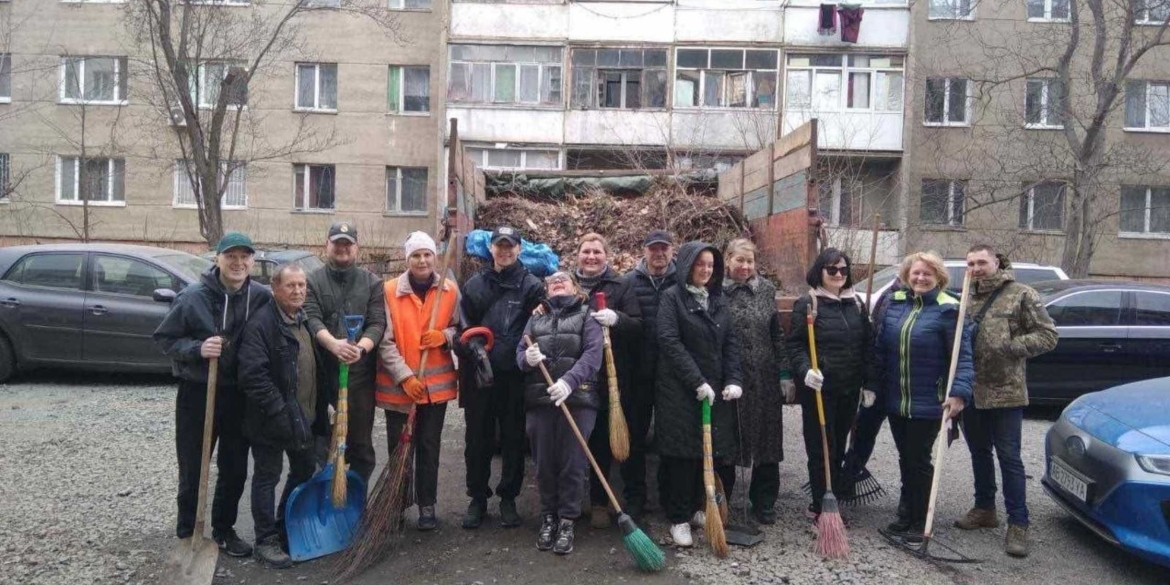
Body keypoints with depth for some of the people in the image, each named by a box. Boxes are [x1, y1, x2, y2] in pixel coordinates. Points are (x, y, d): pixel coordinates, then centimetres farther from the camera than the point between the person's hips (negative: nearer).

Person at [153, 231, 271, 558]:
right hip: (198, 394, -3)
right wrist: (197, 349, -21)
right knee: (192, 470, 8)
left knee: (235, 469, 13)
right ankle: (186, 533, 27)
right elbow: (164, 338, -4)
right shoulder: (193, 296, -11)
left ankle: (224, 530, 32)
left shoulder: (262, 298, -4)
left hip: (241, 396, 3)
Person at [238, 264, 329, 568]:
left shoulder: (308, 320, 8)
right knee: (267, 477, 5)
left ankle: (286, 530, 34)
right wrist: (278, 411, -25)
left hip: (304, 416, 8)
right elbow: (253, 374, -24)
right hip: (272, 418, -8)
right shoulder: (261, 323, -17)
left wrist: (321, 408, 11)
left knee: (304, 471, 17)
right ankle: (266, 541, 17)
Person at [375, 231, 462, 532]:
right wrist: (405, 376, -15)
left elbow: (459, 329, 11)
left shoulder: (450, 291, 1)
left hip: (436, 383, 2)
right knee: (398, 448, 8)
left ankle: (427, 506, 23)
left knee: (429, 447, 10)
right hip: (398, 385, -1)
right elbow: (385, 341, -8)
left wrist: (445, 336, -11)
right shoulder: (389, 291, -6)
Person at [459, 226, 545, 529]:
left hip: (516, 378, -2)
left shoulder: (531, 285, 0)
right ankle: (477, 498, 24)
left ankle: (508, 498, 23)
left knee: (514, 440, 8)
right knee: (477, 440, 9)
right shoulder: (474, 284, 8)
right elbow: (463, 326, 13)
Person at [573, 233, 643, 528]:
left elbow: (638, 326, -4)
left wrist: (616, 319, -24)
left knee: (602, 441, 5)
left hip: (613, 378, -2)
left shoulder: (621, 287, 4)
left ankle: (598, 503, 17)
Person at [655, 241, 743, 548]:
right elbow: (670, 342, -14)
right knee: (683, 453, -1)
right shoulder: (672, 296, -5)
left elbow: (730, 343, 9)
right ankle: (679, 518, 10)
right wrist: (697, 381, -18)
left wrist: (734, 380, -4)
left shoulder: (719, 299, 12)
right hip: (681, 390, -5)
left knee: (713, 452, 7)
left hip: (716, 390, 5)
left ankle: (696, 507, 24)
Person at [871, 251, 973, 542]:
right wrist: (874, 384, 8)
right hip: (895, 400, 5)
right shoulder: (895, 303, 5)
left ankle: (921, 521, 19)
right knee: (905, 458, 16)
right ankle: (908, 513, 31)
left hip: (928, 403, -5)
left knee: (919, 460, 4)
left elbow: (963, 357, -15)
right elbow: (880, 347, 9)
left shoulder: (948, 310, -11)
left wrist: (959, 393, -26)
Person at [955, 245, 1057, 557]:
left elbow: (1047, 335, -6)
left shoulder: (1021, 295, -5)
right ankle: (984, 508, 30)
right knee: (979, 452, 16)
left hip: (1005, 391, -5)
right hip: (971, 390, 5)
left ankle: (1018, 523, 7)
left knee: (1009, 457, -1)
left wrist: (1010, 347, -17)